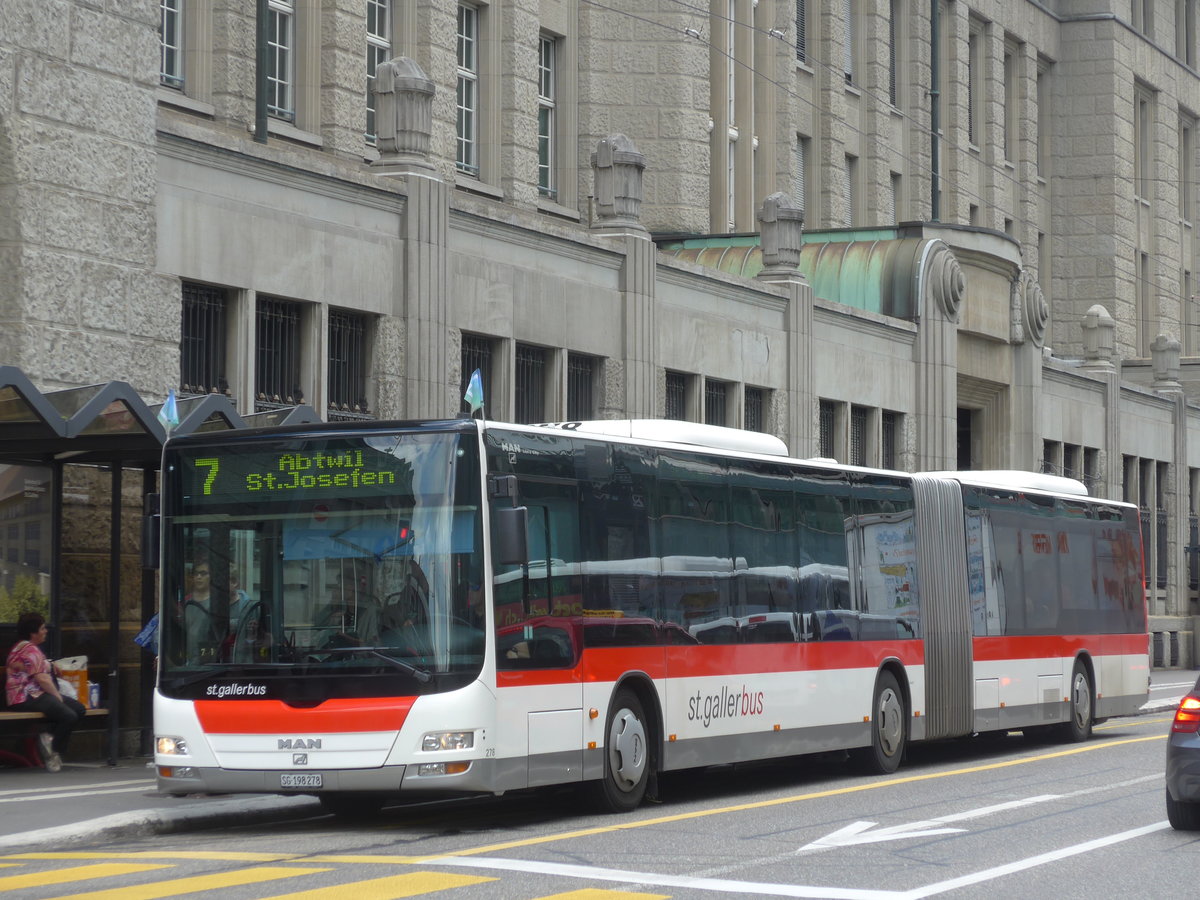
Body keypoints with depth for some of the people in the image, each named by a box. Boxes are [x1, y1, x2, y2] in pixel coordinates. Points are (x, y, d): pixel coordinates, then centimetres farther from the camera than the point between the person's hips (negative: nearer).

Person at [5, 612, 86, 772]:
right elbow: (41, 678, -18)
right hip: (28, 698, -11)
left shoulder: (26, 647, 22)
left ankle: (50, 738, -5)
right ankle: (54, 752, -13)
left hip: (37, 694, 11)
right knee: (69, 716, -28)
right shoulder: (29, 650, -12)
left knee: (79, 709, -1)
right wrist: (57, 696, -10)